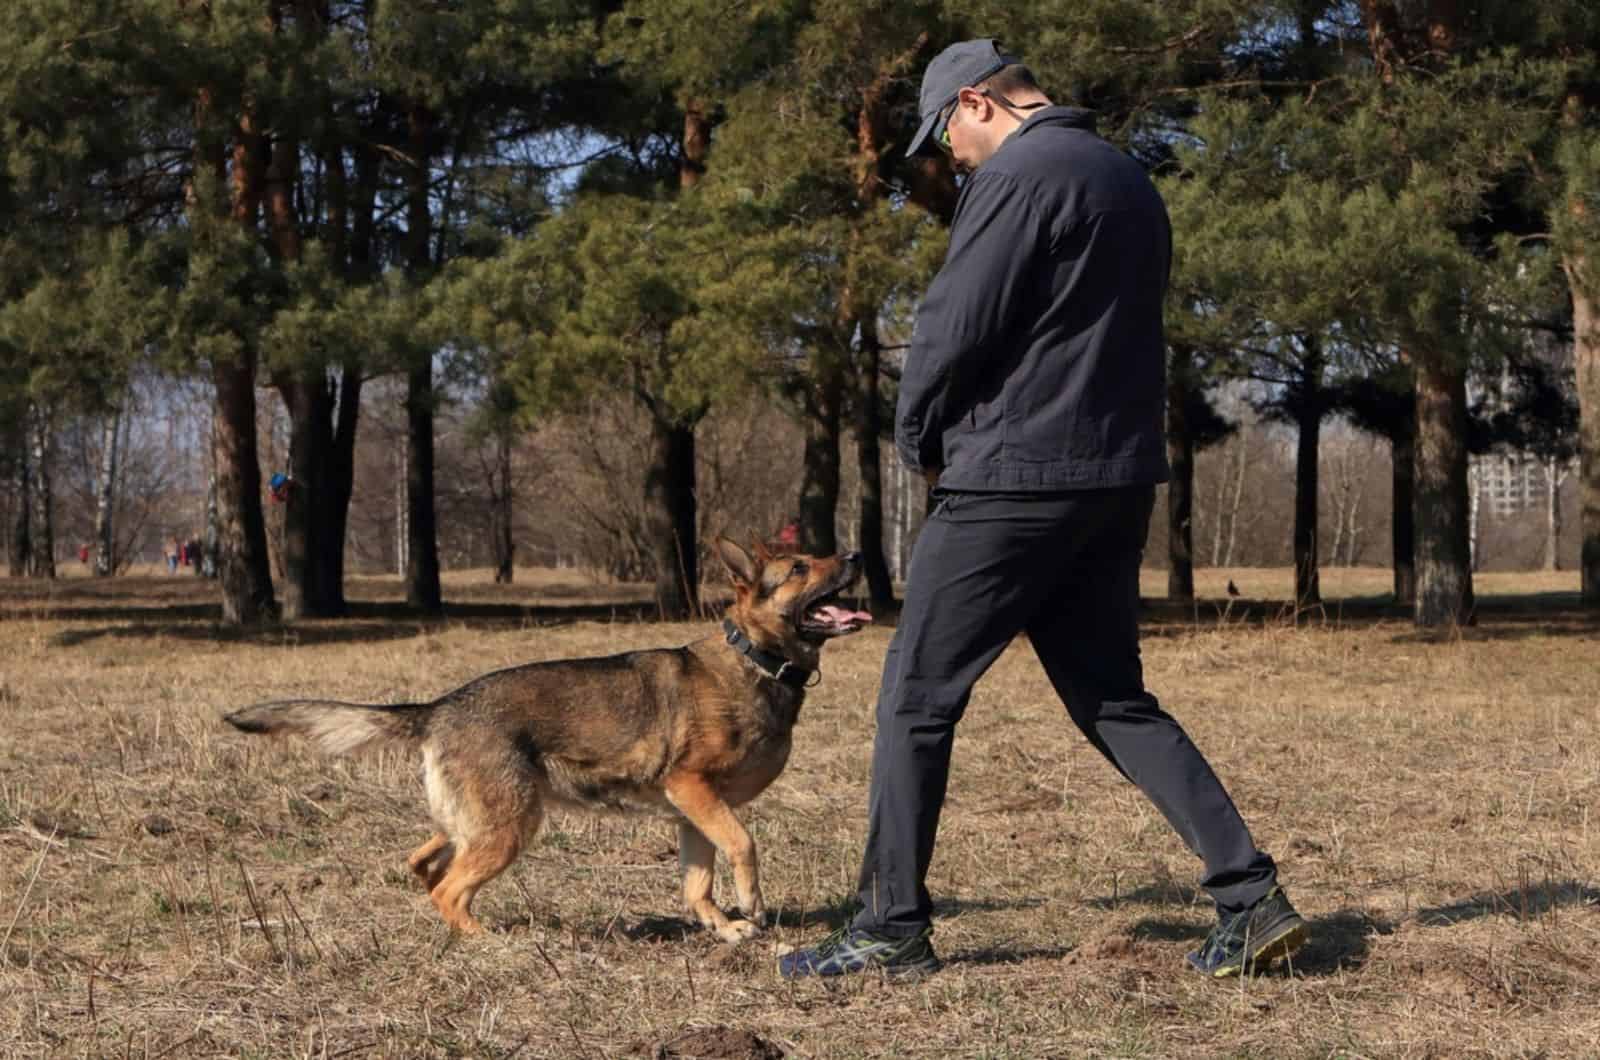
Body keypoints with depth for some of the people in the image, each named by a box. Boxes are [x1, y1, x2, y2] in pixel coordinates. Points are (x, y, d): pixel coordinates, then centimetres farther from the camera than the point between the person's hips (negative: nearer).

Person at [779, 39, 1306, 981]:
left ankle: (894, 927, 7)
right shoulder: (1132, 181, 16)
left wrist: (919, 436, 2)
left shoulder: (1018, 176, -11)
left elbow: (956, 325, -16)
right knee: (1114, 700, 14)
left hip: (1014, 480, -8)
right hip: (1121, 479, 9)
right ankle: (1251, 895, 5)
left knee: (919, 696, 2)